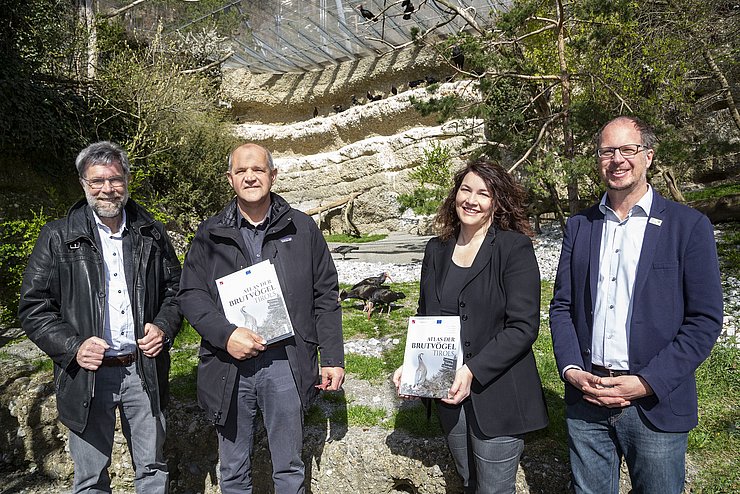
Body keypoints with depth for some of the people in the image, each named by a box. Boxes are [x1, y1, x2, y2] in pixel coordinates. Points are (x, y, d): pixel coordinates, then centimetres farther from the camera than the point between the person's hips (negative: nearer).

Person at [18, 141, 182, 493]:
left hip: (144, 368, 2)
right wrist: (72, 347, -15)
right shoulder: (58, 238, -2)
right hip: (88, 374, -1)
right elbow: (33, 307, -1)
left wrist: (164, 326, -5)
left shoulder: (151, 234, 5)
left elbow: (175, 288, 13)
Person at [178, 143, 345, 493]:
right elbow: (190, 294, 2)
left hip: (285, 363, 0)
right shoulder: (210, 234, 5)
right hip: (228, 366, 1)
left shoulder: (302, 228, 3)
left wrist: (332, 358, 1)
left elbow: (326, 295, 4)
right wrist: (225, 334, -15)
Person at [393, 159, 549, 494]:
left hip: (497, 398, -5)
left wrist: (473, 371, -22)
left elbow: (523, 327, -16)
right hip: (449, 395, 5)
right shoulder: (437, 249, 6)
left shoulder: (515, 248, -11)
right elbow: (425, 317, 12)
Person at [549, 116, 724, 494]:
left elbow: (705, 320, -7)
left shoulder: (689, 226, -5)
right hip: (585, 397, 3)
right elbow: (561, 306, 7)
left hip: (656, 404, -2)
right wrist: (571, 370, -8)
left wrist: (648, 383, -14)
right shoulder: (579, 226, 6)